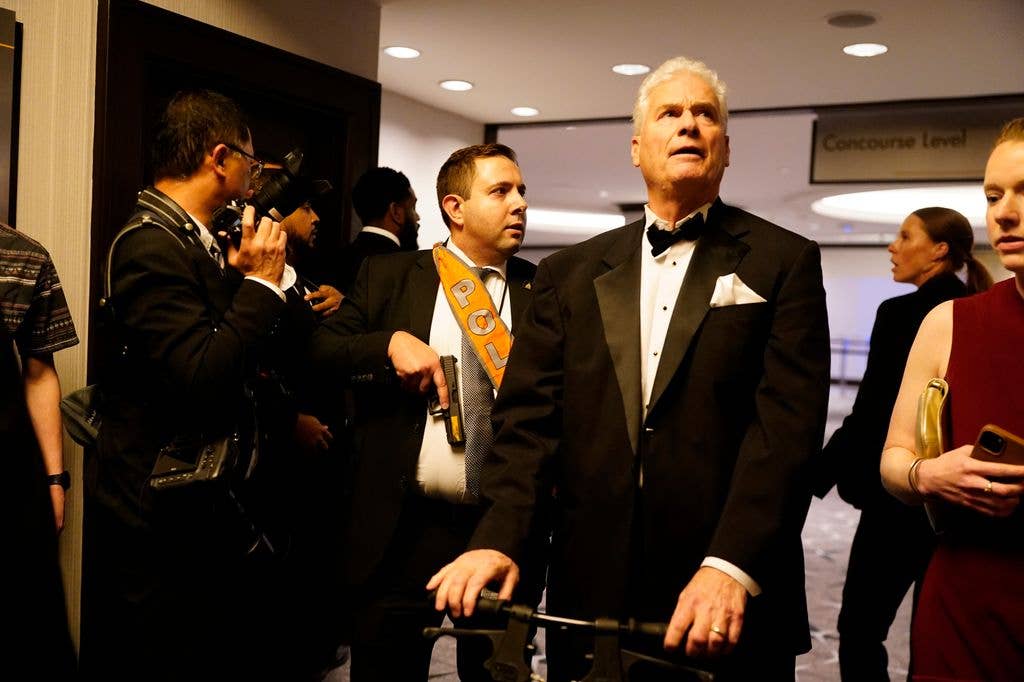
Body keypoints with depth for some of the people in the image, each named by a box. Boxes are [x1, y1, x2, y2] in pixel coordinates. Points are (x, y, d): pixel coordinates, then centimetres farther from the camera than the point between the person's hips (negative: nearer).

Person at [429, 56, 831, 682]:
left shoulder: (784, 262, 1)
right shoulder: (570, 274, 9)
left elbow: (788, 421, -9)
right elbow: (530, 414, 2)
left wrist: (732, 565, -22)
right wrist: (499, 537, -13)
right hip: (591, 591, 2)